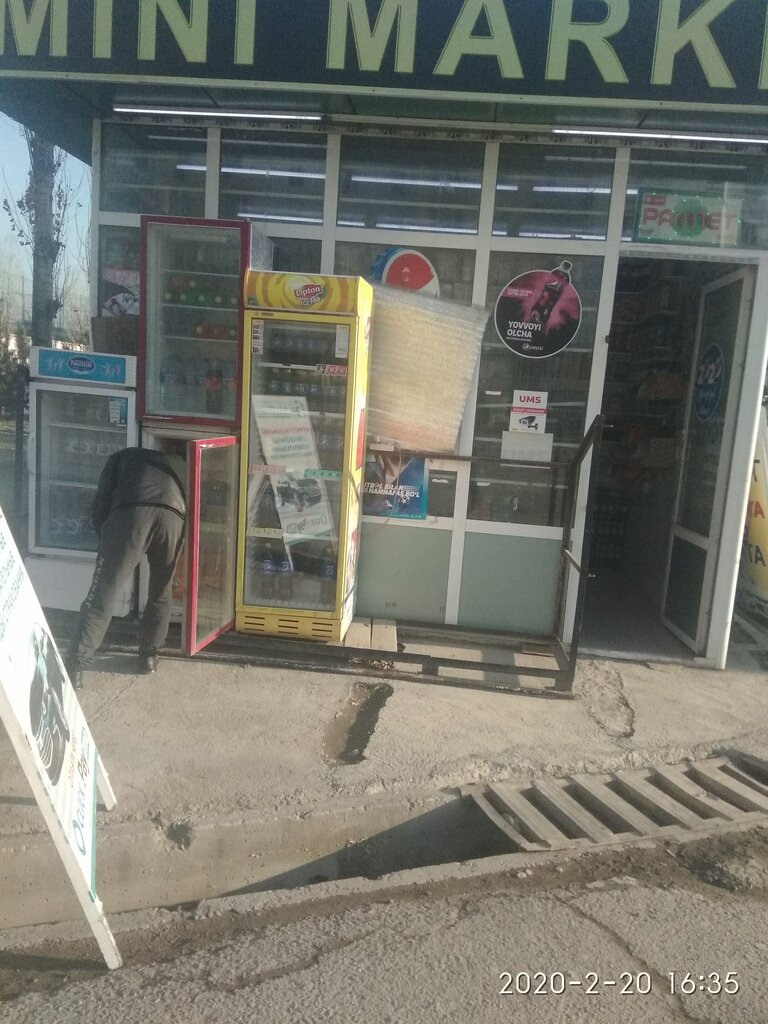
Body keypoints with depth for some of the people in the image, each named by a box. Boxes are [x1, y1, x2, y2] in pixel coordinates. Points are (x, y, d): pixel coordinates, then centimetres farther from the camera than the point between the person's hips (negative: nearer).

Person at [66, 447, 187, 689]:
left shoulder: (122, 457, 35)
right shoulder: (180, 463, 41)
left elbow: (100, 505, 23)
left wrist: (108, 539, 31)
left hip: (131, 513, -2)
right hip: (172, 517, 2)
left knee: (102, 594, 2)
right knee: (161, 592, 22)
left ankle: (77, 665, -1)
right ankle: (149, 655, 29)